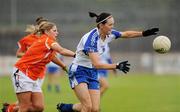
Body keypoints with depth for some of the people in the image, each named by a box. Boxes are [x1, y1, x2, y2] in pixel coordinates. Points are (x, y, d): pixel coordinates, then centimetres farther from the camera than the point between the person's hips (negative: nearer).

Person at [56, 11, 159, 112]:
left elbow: (126, 34, 14)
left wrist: (144, 33, 2)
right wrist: (117, 66, -37)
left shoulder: (108, 34, -4)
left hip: (92, 73, 8)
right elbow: (96, 64, -33)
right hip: (79, 71, -8)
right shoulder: (91, 39, -26)